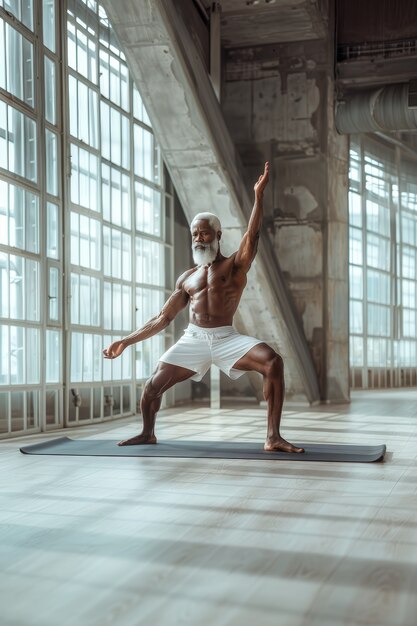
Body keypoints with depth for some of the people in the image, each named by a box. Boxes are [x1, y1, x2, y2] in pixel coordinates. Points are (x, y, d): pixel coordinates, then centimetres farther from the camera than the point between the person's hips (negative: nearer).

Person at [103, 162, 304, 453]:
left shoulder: (235, 265, 7)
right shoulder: (187, 278, 17)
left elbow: (252, 236, -12)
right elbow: (163, 318, 18)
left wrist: (259, 196, -25)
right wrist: (126, 341, 13)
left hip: (226, 338, -3)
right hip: (194, 339, 3)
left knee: (274, 362, -28)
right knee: (153, 387, -6)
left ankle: (273, 437, -24)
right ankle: (148, 433, 26)